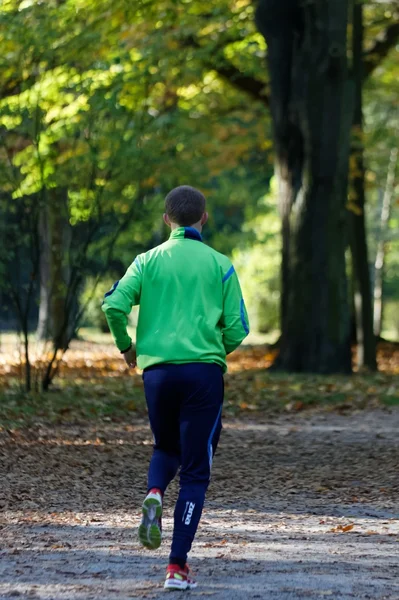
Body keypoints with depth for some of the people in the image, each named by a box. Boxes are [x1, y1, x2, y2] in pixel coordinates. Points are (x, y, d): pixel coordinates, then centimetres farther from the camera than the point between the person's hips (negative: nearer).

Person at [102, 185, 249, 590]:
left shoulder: (148, 261, 6)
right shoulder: (220, 265, 4)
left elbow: (114, 304, -7)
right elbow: (237, 329, 1)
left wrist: (125, 346, 11)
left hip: (157, 370, 2)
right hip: (204, 370, -2)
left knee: (167, 448, 26)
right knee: (195, 472, 4)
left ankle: (154, 495, -7)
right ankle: (177, 566, -3)